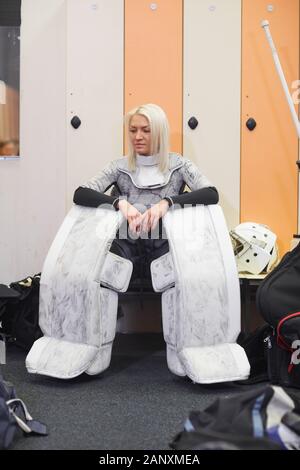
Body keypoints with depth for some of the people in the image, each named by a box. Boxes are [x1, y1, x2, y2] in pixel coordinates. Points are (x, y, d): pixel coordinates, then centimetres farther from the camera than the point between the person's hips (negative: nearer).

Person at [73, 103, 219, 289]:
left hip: (163, 248, -1)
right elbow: (80, 194, 0)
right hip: (127, 248, 1)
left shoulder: (178, 164, 8)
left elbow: (212, 194, -7)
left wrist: (167, 202, -21)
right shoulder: (120, 167, 11)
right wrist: (120, 202, -18)